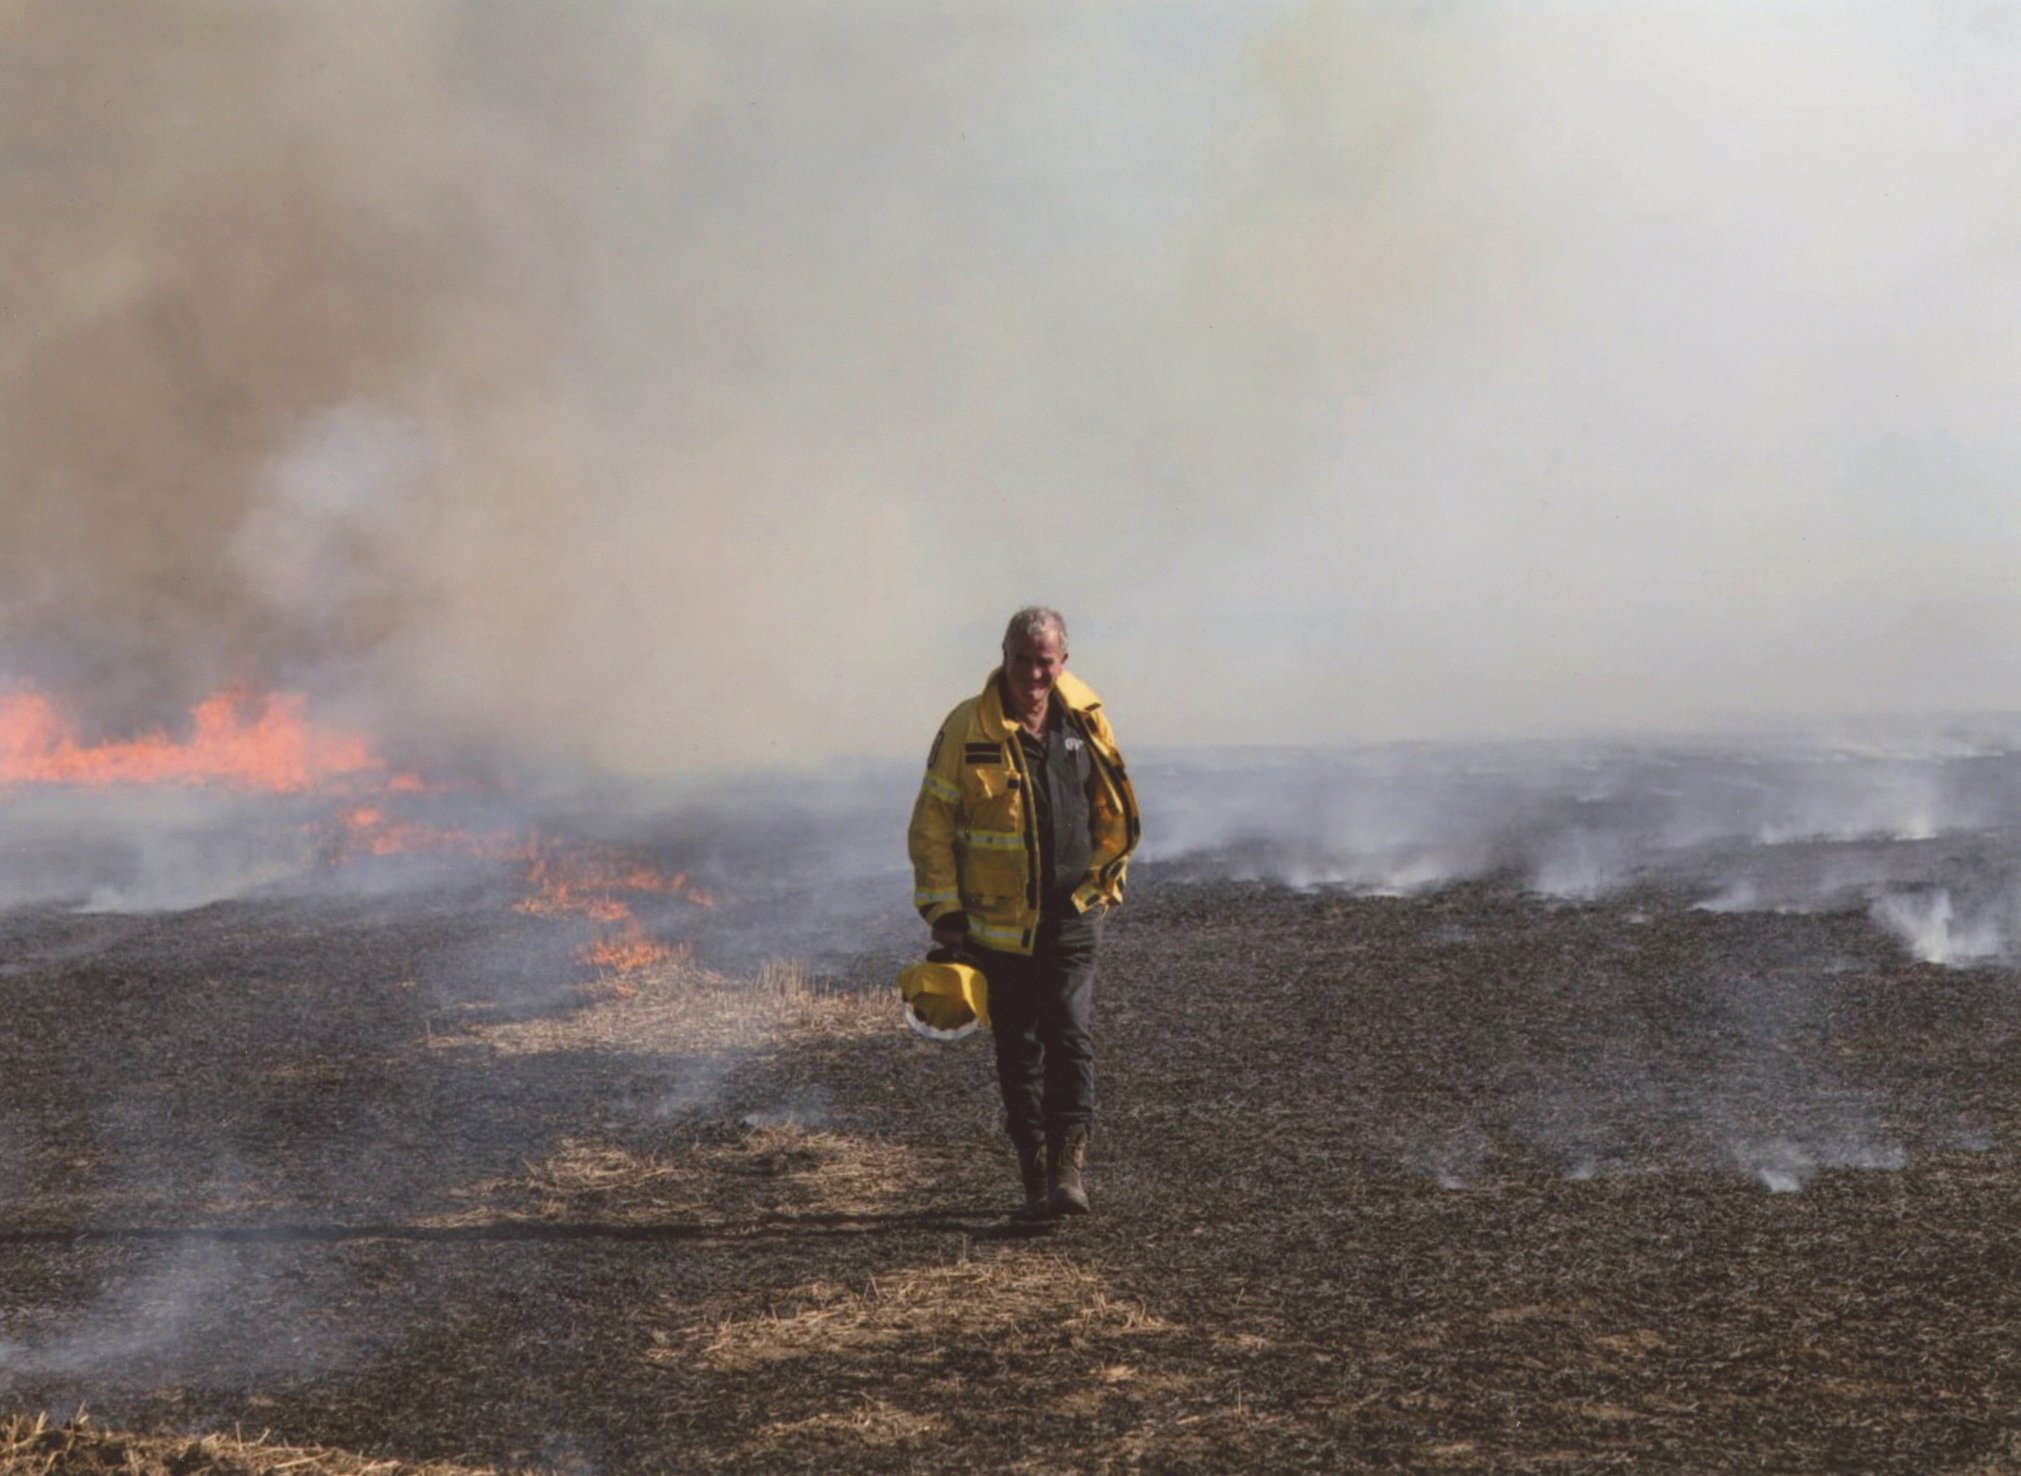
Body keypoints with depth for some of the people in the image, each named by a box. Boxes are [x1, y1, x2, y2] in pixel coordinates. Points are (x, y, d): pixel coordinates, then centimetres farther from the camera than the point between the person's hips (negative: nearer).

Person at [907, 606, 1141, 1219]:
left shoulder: (1085, 720, 3)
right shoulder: (966, 729, -6)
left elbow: (1111, 805, 20)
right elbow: (930, 824, -2)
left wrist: (1107, 874, 20)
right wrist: (942, 907, -7)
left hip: (1072, 913, 1)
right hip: (999, 919, -1)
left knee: (1069, 1032, -11)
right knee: (1018, 1047, 6)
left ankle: (1070, 1166, -9)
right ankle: (1036, 1174, 14)